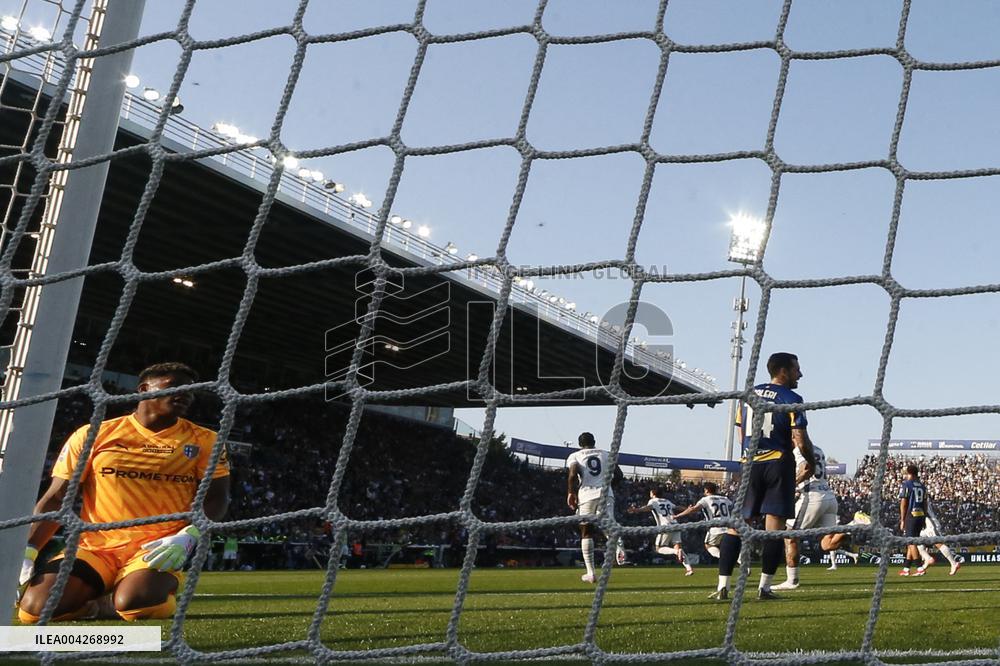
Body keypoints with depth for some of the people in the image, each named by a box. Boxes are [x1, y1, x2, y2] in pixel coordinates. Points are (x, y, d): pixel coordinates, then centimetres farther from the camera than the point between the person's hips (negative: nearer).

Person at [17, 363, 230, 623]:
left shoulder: (203, 441, 5)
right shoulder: (93, 435, 7)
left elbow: (216, 497, 2)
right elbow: (56, 499, 8)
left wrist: (188, 536, -18)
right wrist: (26, 552, -5)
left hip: (156, 551, -1)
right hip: (93, 548, 2)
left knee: (135, 603, -34)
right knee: (35, 608, -23)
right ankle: (111, 596, 9)